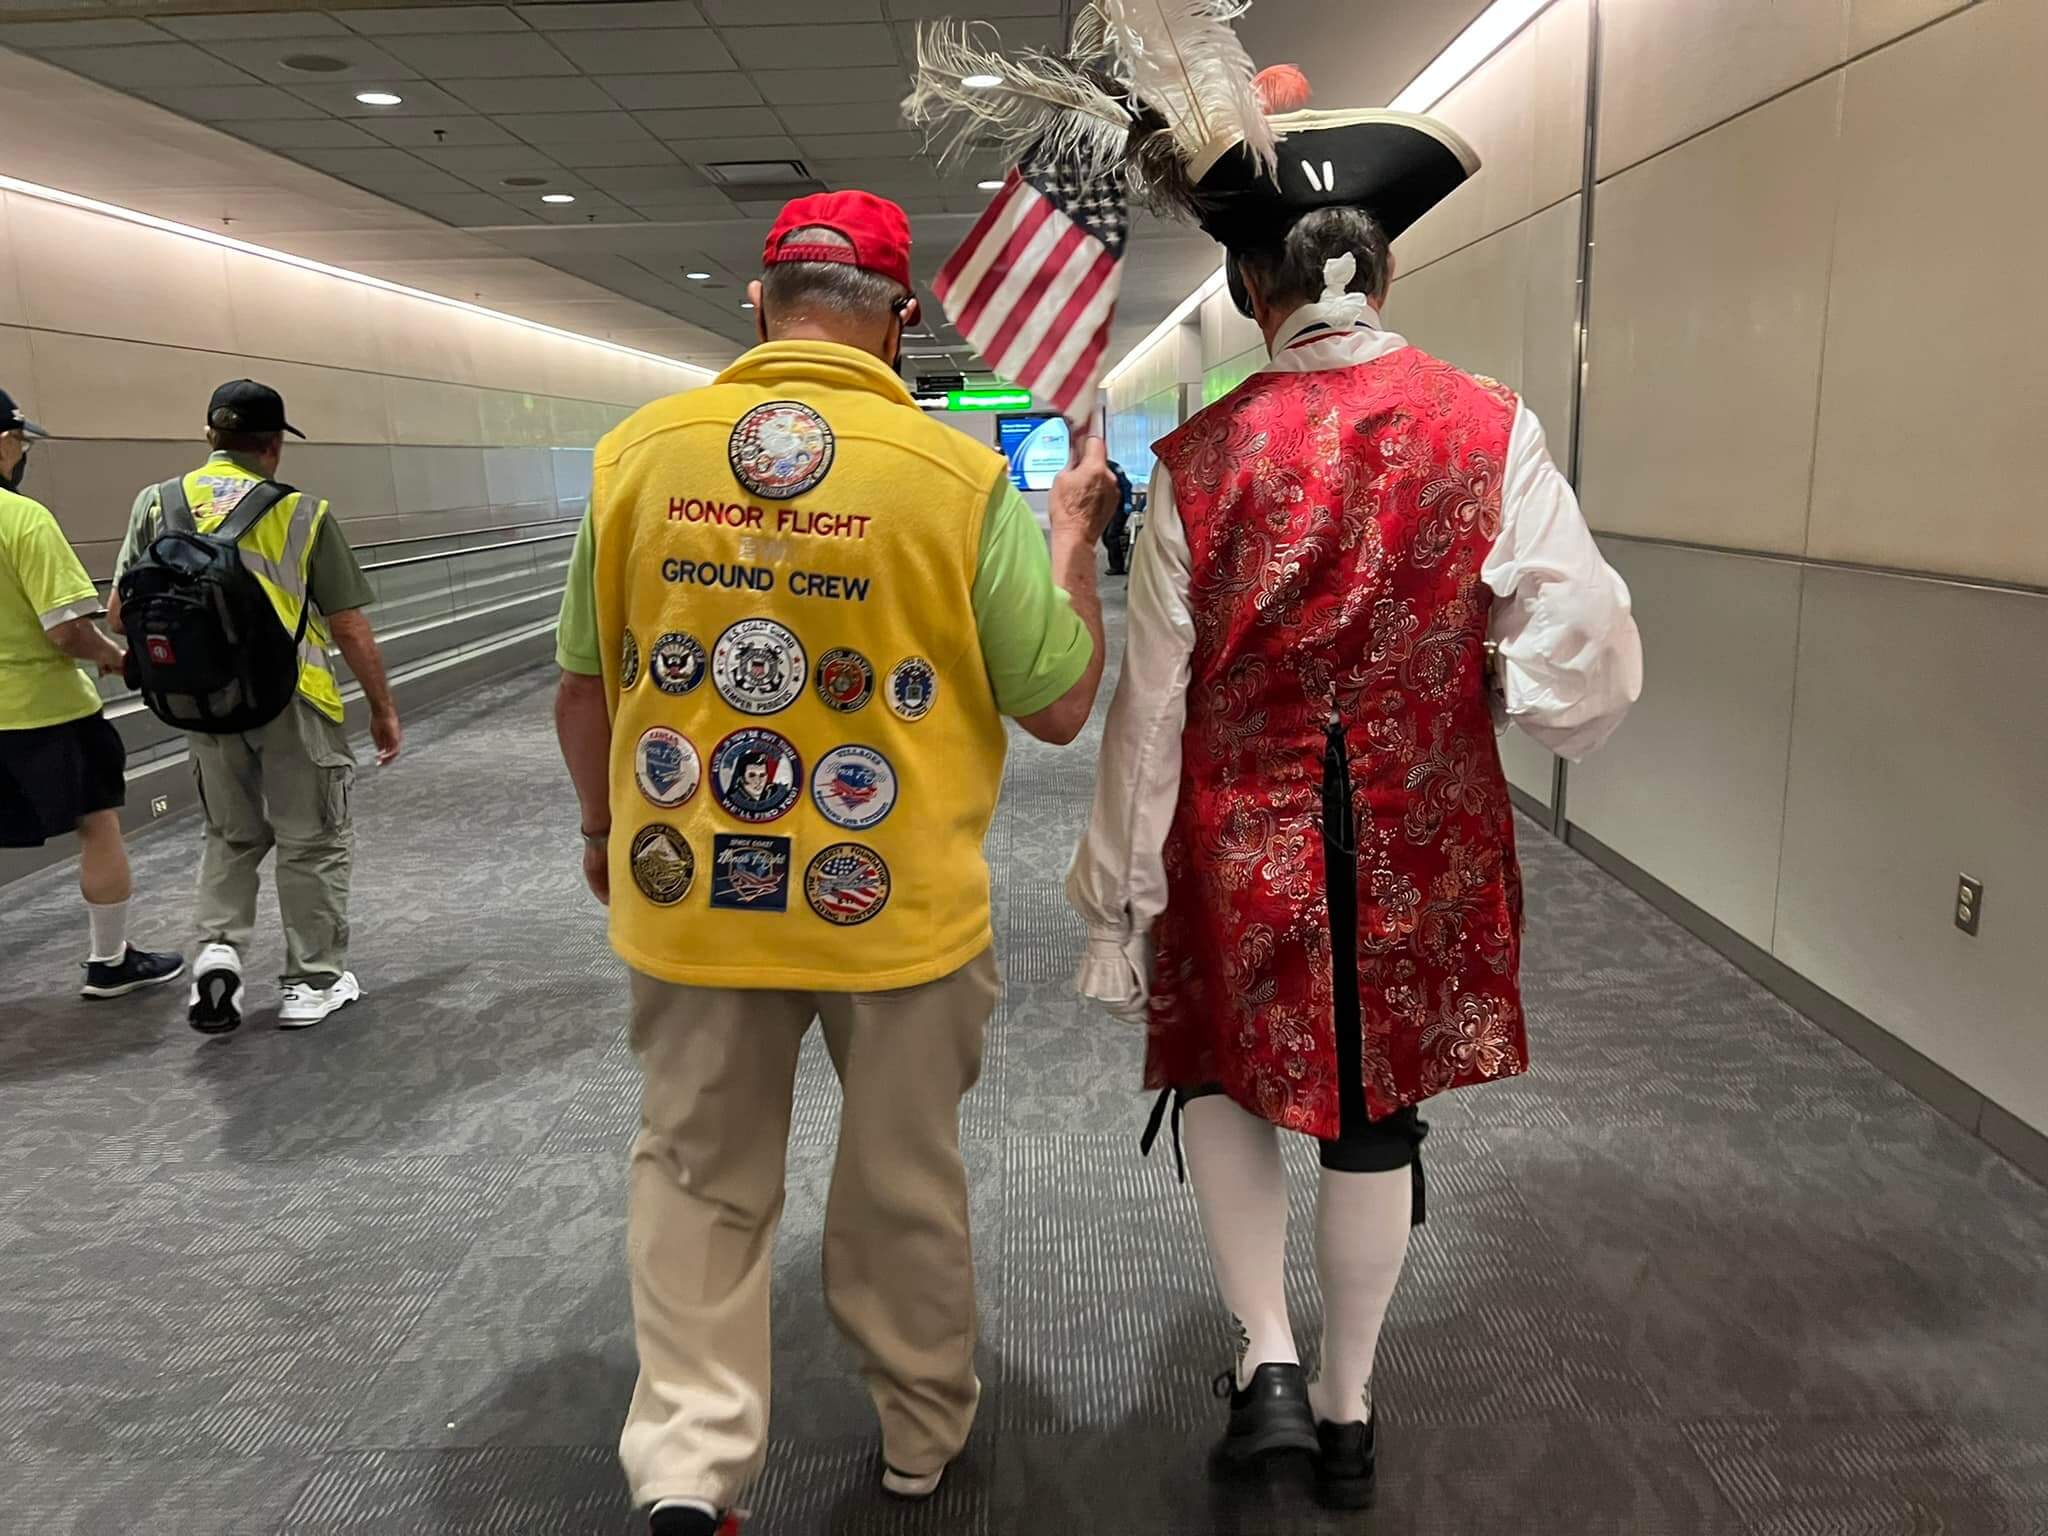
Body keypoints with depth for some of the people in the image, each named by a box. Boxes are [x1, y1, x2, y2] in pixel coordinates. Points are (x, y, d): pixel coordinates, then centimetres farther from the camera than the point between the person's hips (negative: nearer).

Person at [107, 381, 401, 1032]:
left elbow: (121, 613, 2)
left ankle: (218, 950, 7)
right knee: (312, 842, 11)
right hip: (292, 700, -4)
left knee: (232, 835, 23)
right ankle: (313, 982, 18)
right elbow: (349, 627, -8)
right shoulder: (301, 512, -9)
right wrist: (383, 708, 2)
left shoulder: (157, 503, 1)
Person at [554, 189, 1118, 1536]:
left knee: (700, 1176, 22)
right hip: (898, 905, -1)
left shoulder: (639, 450, -4)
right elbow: (1061, 704, -6)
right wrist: (1075, 534, 9)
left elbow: (585, 681, 5)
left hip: (689, 893, 2)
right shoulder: (961, 474, -12)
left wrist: (605, 827, 22)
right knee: (905, 1184, 20)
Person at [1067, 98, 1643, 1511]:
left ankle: (1267, 1362, 19)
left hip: (1245, 844, -1)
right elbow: (1586, 666, -13)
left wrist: (1118, 904, 2)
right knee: (1379, 1118, 19)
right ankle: (1349, 1410, 36)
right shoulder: (1490, 430, -8)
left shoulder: (1201, 458, -10)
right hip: (1423, 848, 2)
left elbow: (1150, 710, -8)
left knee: (1225, 1074, 24)